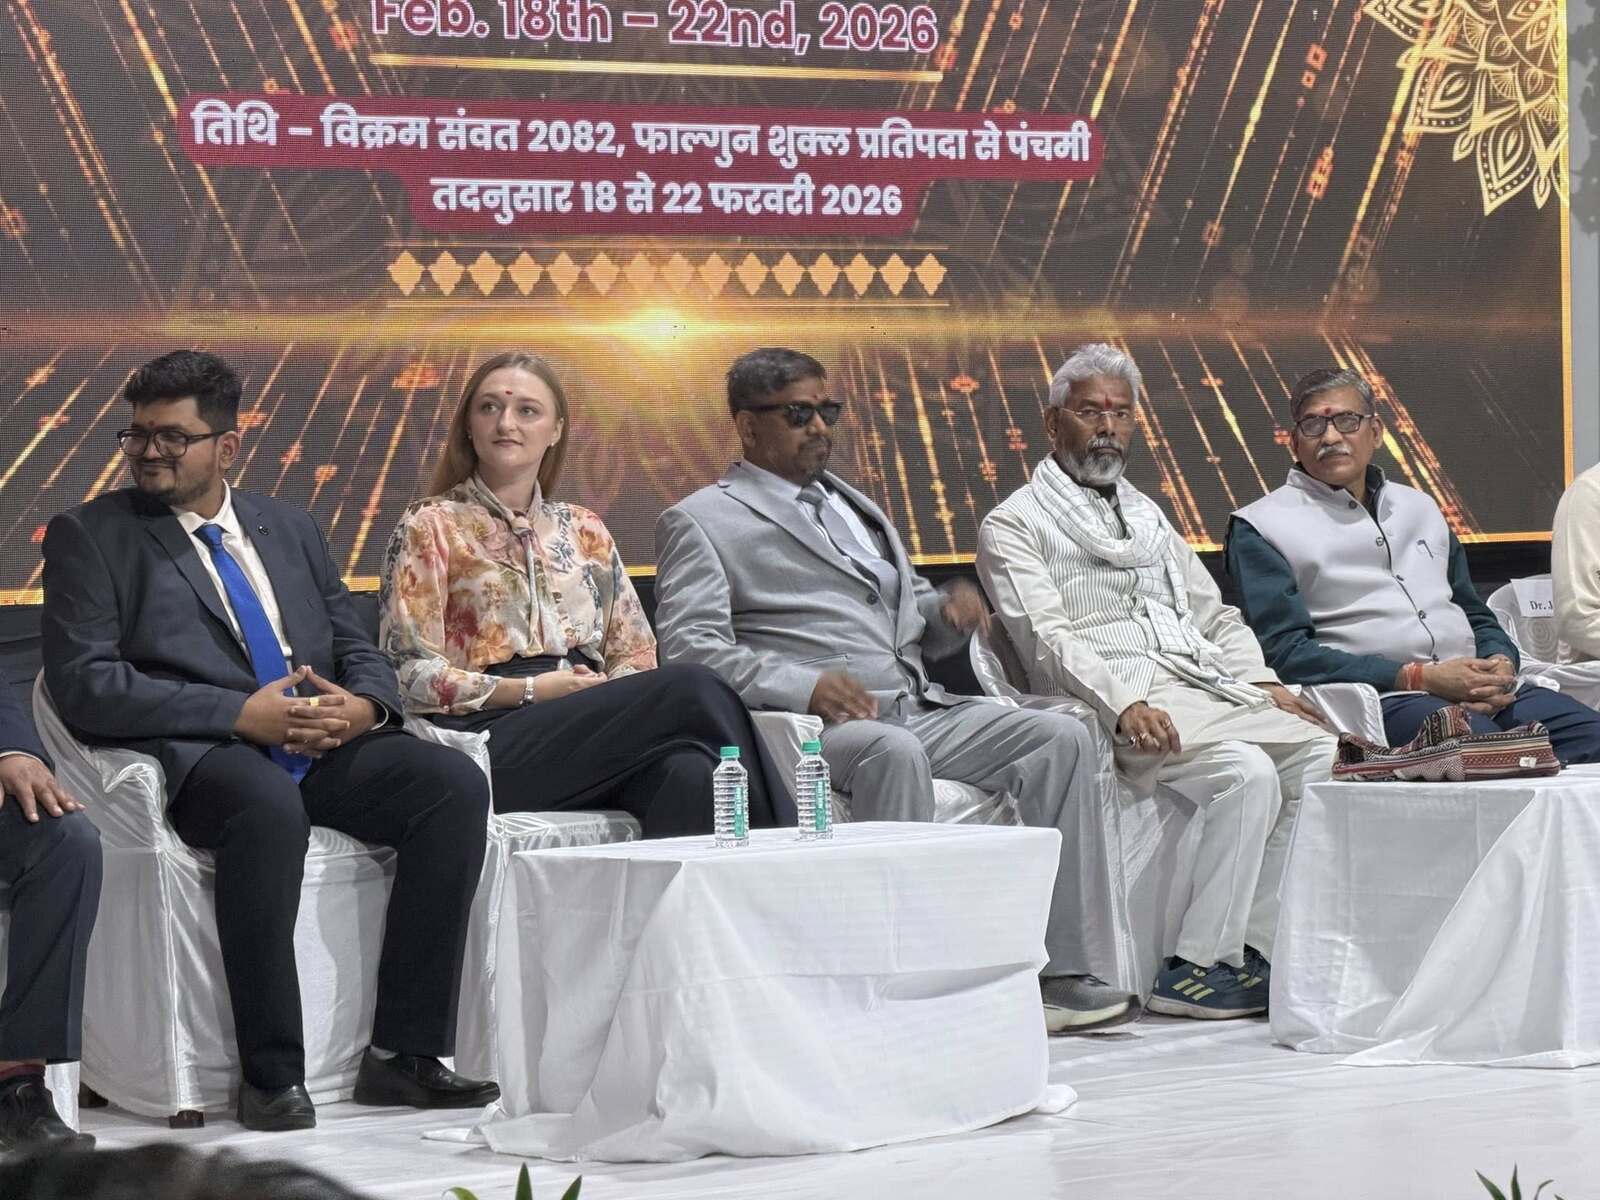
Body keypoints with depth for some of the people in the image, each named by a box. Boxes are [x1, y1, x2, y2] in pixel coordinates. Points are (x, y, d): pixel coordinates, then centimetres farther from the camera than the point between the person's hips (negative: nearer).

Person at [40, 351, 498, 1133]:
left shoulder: (290, 531, 23)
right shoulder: (89, 536, 7)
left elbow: (360, 651, 21)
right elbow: (83, 683, -6)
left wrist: (362, 705, -6)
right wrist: (240, 714, -15)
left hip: (325, 747, 5)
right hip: (198, 758, -5)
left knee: (455, 783, -21)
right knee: (270, 807, -39)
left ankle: (404, 1054, -17)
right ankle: (271, 1075, -27)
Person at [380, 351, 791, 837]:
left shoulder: (583, 531, 23)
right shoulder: (430, 528, 9)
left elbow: (636, 652, 19)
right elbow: (409, 672, -1)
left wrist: (608, 696, -5)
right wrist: (531, 690, -10)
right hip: (495, 736, -4)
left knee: (686, 771, -36)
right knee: (692, 688, -29)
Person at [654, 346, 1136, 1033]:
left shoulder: (851, 506, 30)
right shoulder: (701, 523, 6)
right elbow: (689, 646, -8)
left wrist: (951, 610, 7)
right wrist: (804, 685, -22)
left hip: (918, 708, 7)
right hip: (818, 723, -7)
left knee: (1060, 737, -13)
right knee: (894, 752, -38)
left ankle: (1055, 971, -17)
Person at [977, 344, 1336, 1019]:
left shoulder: (1146, 514, 29)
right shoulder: (1014, 525, 5)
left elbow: (1216, 615, 25)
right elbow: (1047, 638, -10)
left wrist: (1263, 683, 6)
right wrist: (1124, 703, -25)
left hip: (1211, 687, 7)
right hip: (1117, 706, -7)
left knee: (1320, 753, -16)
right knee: (1247, 772, -30)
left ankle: (1249, 948, -14)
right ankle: (1198, 963, -24)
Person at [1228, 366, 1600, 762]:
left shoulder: (1419, 507, 27)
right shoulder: (1261, 527, 7)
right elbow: (1284, 651, -4)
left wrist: (1501, 663, 3)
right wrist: (1418, 678, -12)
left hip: (1476, 689, 6)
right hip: (1381, 699, -6)